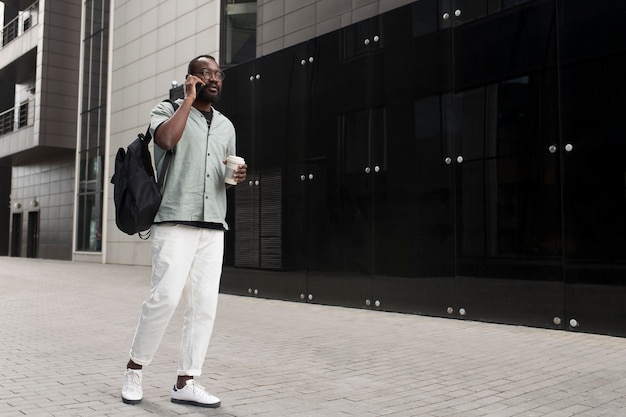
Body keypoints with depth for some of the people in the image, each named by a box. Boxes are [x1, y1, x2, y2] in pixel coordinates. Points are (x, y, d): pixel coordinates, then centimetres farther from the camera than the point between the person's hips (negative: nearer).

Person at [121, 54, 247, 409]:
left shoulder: (226, 125, 20)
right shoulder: (168, 110, 5)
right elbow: (166, 140, -18)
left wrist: (238, 176, 4)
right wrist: (188, 99, -8)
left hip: (213, 226, 5)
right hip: (176, 221, -5)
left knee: (205, 304, -2)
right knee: (166, 297, -13)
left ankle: (185, 383, 6)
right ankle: (135, 367, 9)